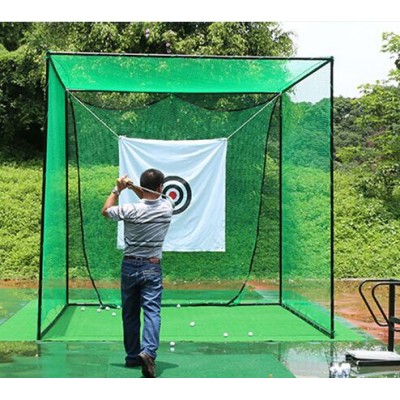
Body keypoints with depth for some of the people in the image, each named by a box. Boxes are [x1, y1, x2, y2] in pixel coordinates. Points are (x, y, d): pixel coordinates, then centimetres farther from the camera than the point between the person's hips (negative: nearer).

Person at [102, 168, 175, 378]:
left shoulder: (131, 210, -13)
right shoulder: (167, 207, -7)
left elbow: (106, 210, 7)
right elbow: (151, 199, 15)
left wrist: (117, 189, 10)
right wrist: (132, 186, 1)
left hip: (130, 266, 1)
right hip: (152, 268, -1)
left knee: (130, 313, 13)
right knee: (152, 311, -6)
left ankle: (133, 356, 22)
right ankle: (148, 352, -27)